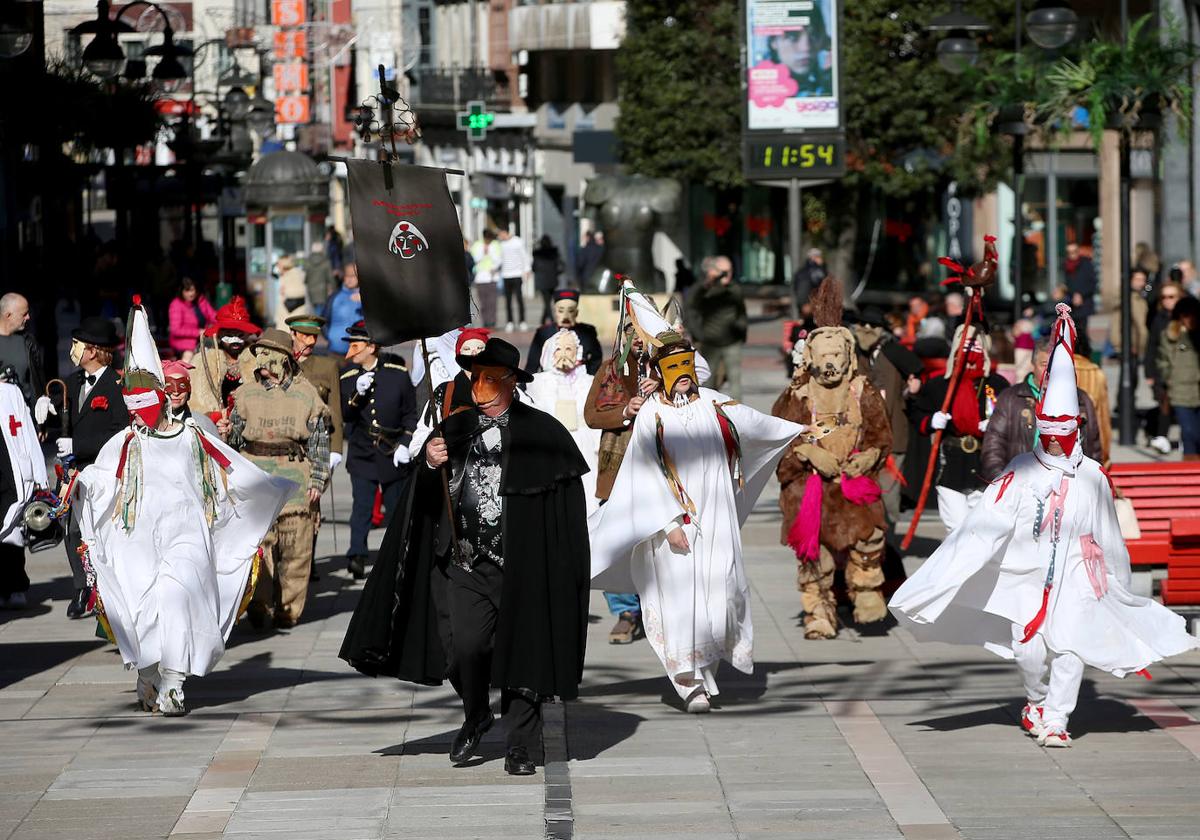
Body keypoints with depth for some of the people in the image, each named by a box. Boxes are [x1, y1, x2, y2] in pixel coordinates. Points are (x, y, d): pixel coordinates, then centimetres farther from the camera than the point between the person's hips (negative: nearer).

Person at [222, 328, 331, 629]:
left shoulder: (306, 394, 6)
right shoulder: (246, 393, 10)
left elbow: (319, 440, 8)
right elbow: (237, 439, 15)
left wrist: (317, 480, 2)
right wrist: (229, 433, -8)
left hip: (295, 474, -1)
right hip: (255, 472, 1)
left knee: (295, 547, -2)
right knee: (257, 543, -6)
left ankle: (287, 610, 7)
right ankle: (259, 607, 2)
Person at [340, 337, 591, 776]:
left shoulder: (542, 432, 0)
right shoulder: (455, 430, 8)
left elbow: (568, 500, -1)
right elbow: (425, 502, 9)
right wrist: (430, 466, -13)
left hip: (520, 565, -2)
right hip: (464, 563, 2)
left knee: (520, 649, 1)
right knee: (466, 645, -10)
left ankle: (522, 744, 14)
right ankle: (475, 717, 18)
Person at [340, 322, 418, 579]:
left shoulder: (397, 372, -3)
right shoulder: (348, 376, 2)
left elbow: (410, 413, 3)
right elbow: (344, 414, -3)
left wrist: (405, 443, -7)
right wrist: (358, 393, -20)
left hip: (393, 454, 0)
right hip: (362, 453, 0)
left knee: (396, 508, 7)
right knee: (362, 505, -14)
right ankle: (356, 557, -20)